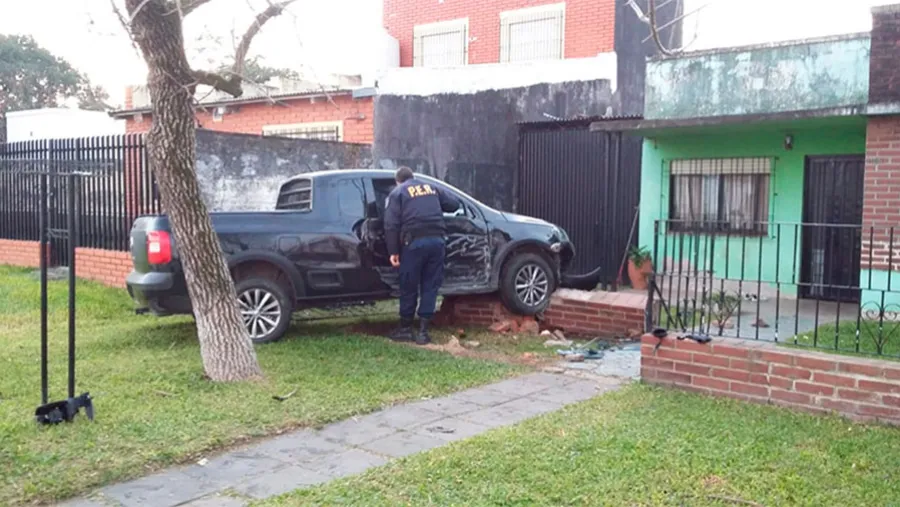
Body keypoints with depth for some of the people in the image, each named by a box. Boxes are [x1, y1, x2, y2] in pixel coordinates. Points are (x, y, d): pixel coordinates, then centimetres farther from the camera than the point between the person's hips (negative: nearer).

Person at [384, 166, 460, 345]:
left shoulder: (397, 192, 10)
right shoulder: (431, 187, 22)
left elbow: (391, 225, -1)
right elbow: (454, 204, 24)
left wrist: (393, 251, 0)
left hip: (414, 241, -3)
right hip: (437, 240, 3)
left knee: (409, 287, 8)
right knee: (430, 286, 8)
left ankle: (405, 329, 17)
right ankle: (423, 331, 8)